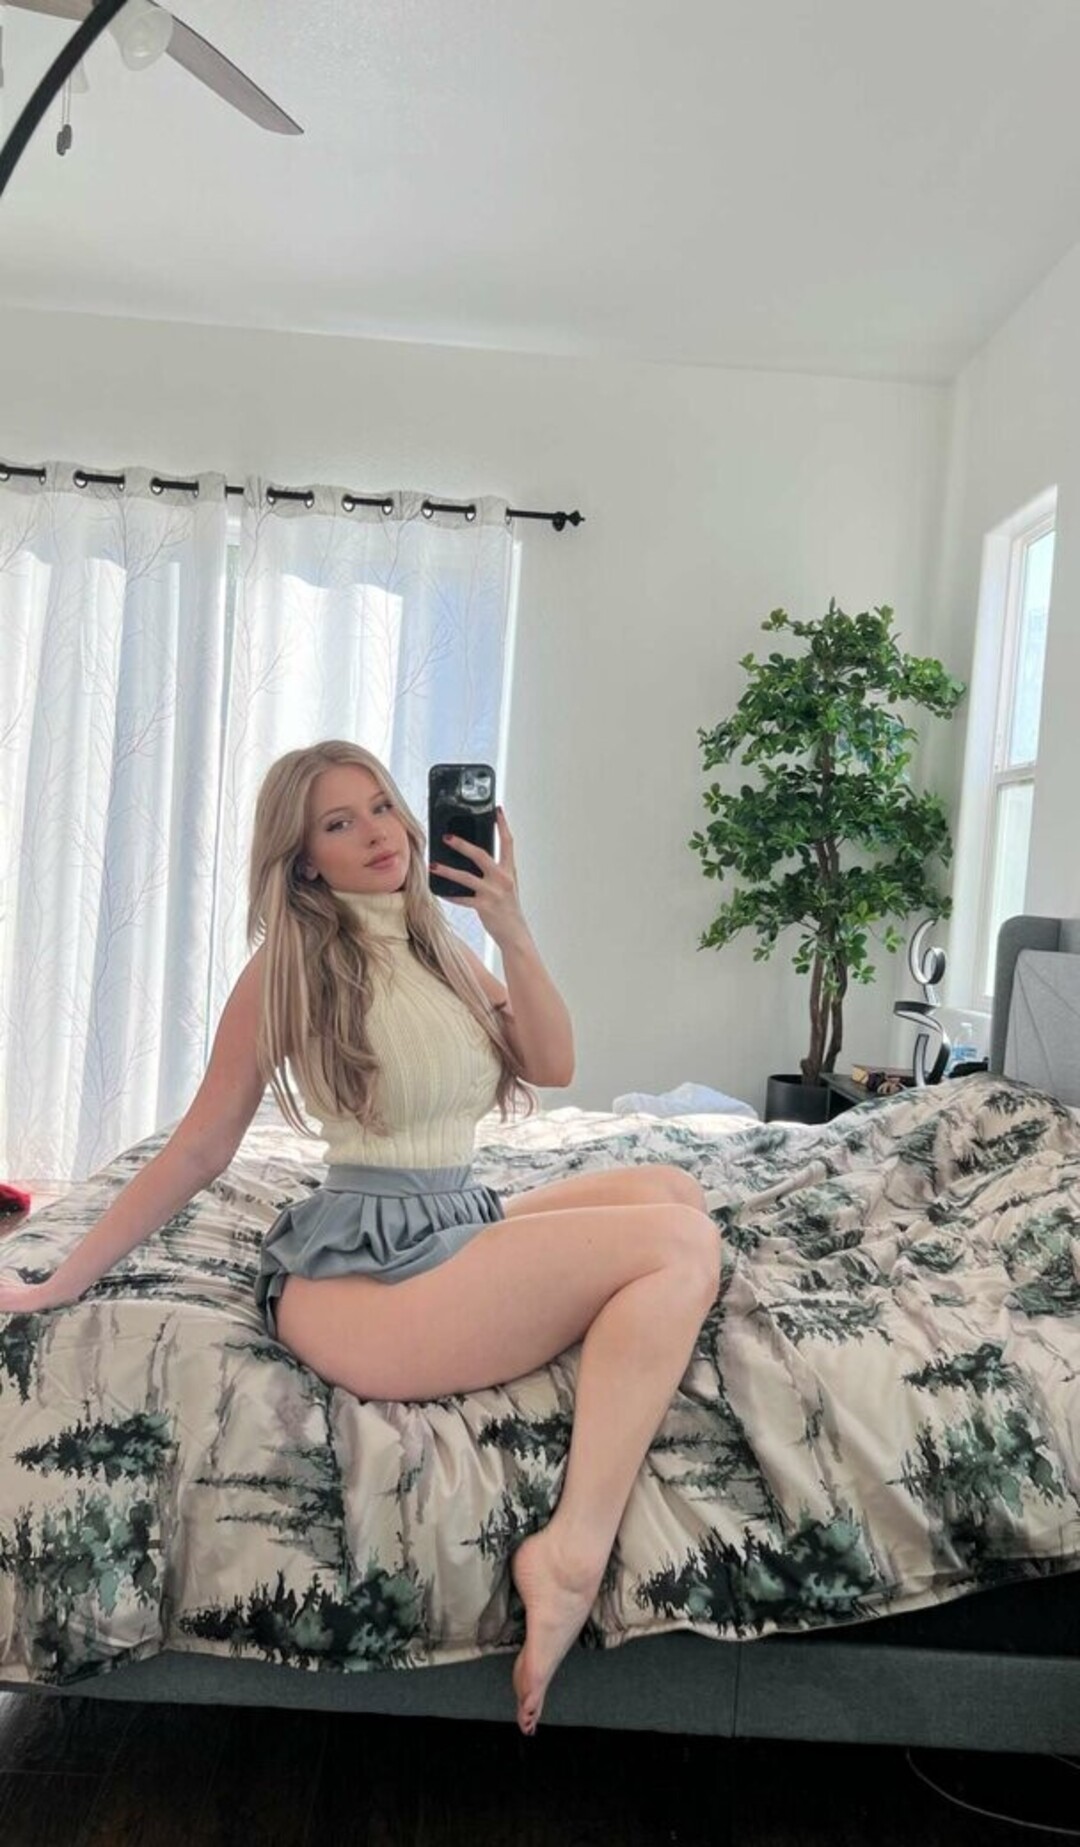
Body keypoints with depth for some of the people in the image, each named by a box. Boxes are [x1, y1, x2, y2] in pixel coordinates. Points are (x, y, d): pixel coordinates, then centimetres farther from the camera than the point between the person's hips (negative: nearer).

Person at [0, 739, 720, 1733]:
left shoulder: (440, 944, 14)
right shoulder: (290, 963, -4)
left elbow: (553, 1065, 3)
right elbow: (199, 1147, 0)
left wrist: (511, 929, -8)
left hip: (459, 1229, 8)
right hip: (364, 1273, -8)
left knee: (670, 1188, -3)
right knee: (679, 1242, -18)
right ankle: (573, 1553, -22)